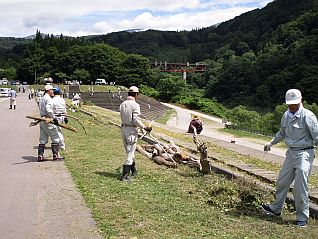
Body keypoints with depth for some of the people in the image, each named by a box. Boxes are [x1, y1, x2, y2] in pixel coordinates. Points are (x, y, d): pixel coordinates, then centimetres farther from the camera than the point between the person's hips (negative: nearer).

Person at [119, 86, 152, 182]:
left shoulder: (122, 104, 7)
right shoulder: (135, 105, -14)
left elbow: (123, 118, 8)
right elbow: (136, 120, -20)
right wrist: (145, 127, -10)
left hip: (123, 128, 7)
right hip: (131, 129, -7)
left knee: (129, 151, 19)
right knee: (130, 152, -3)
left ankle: (133, 170, 36)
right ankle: (125, 175, -7)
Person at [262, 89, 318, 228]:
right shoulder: (286, 116, 8)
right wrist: (271, 143, 22)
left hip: (305, 153, -7)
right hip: (291, 153, 7)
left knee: (300, 186, -9)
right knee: (282, 181, 16)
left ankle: (302, 217, 5)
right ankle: (276, 209, 34)